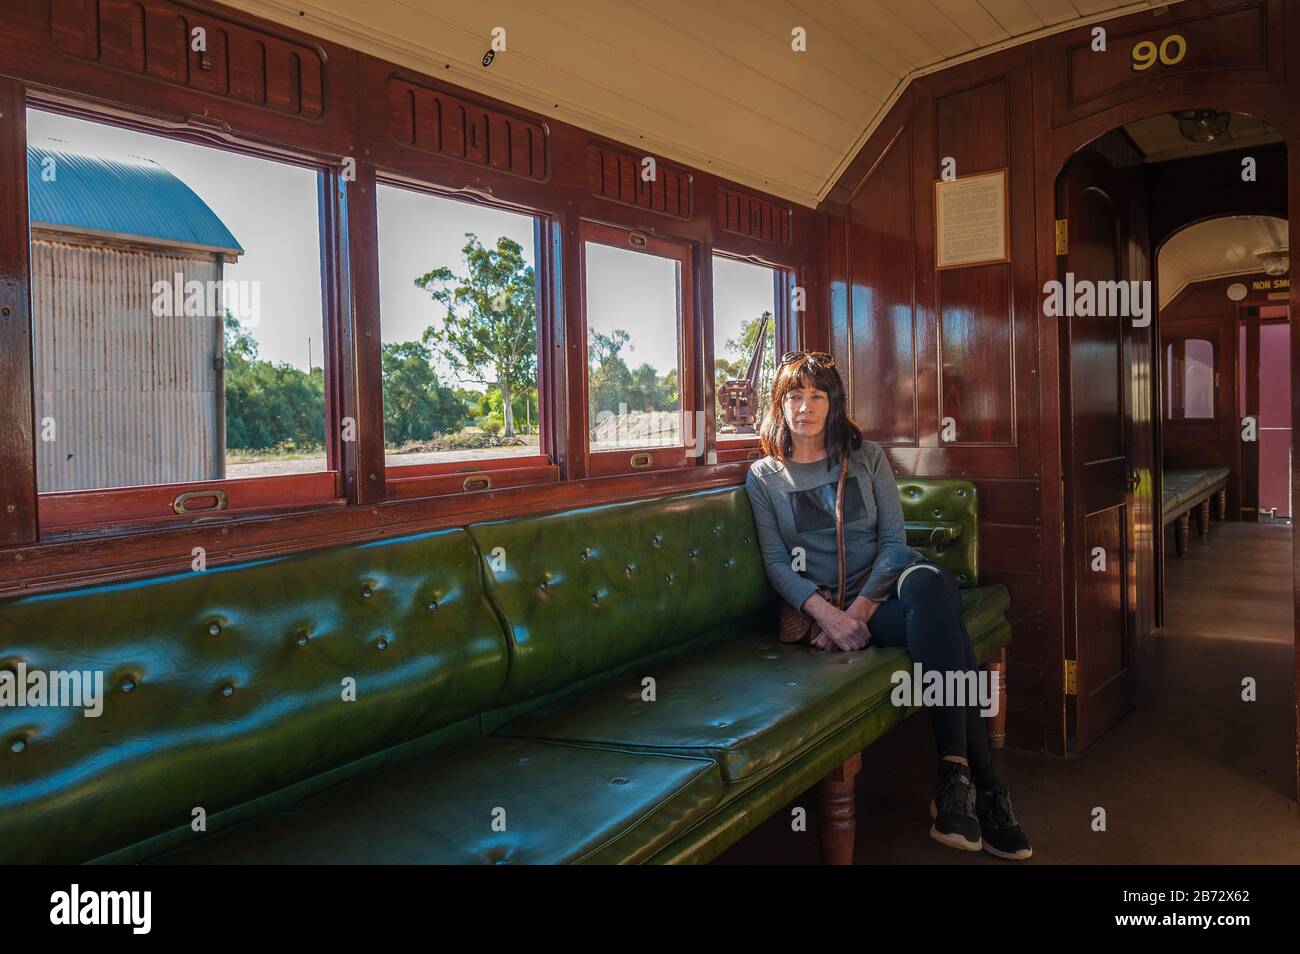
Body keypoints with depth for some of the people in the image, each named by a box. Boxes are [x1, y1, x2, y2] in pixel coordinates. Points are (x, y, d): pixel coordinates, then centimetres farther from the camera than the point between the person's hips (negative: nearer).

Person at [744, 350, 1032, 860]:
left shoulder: (867, 456, 11)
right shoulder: (764, 478, 7)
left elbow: (894, 540, 1)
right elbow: (777, 563, -2)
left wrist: (861, 607, -16)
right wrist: (829, 614, -21)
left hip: (892, 580, 2)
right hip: (829, 602, -2)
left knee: (928, 583, -38)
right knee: (942, 624, -33)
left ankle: (955, 772, -37)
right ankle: (983, 786, -30)